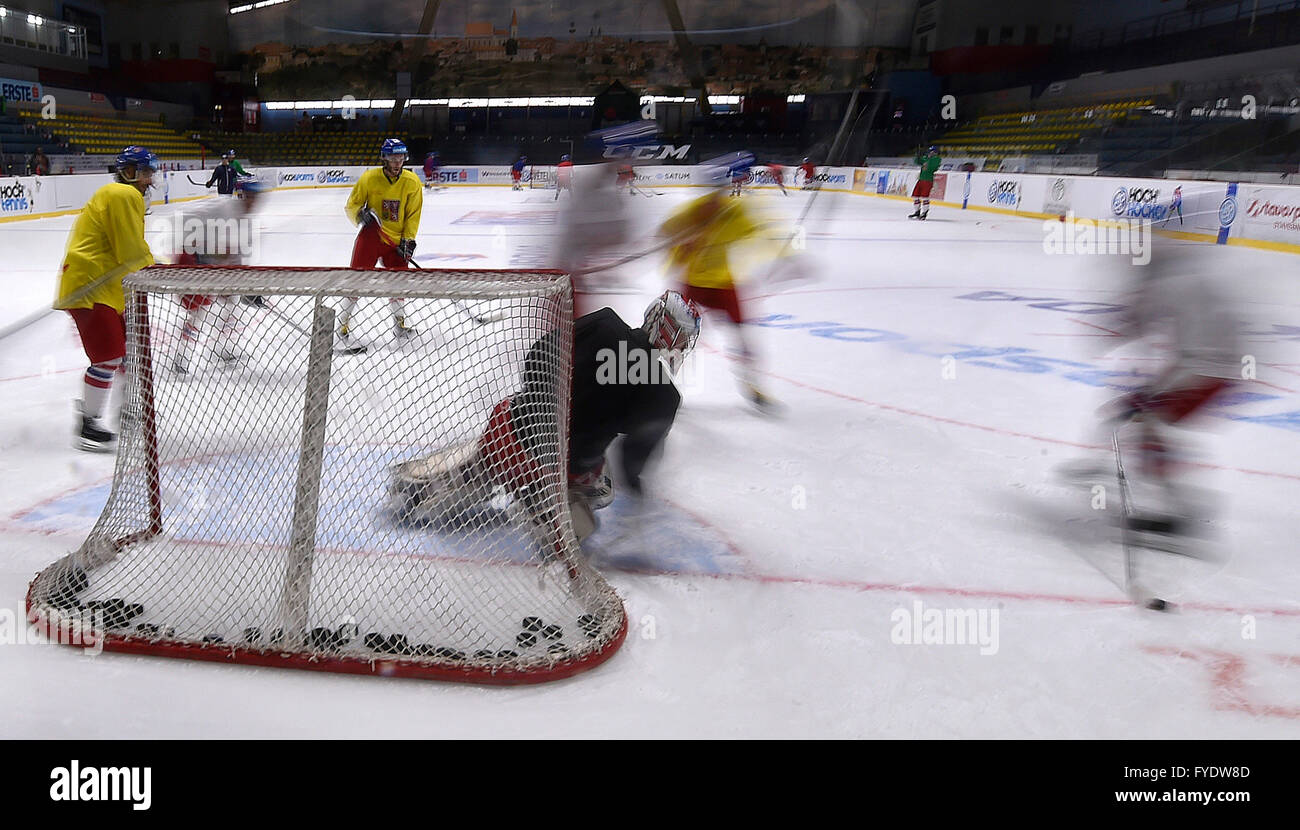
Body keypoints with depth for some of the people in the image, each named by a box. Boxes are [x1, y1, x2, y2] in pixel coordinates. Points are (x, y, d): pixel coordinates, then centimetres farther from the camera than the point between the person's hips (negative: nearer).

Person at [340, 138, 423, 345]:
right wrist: (360, 215, -23)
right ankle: (344, 326, -2)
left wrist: (408, 240, -6)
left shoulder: (412, 182, -4)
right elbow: (351, 205, -2)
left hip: (396, 239, 3)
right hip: (371, 235, -3)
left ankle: (400, 324, 26)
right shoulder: (369, 178, -10)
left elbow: (413, 214, 2)